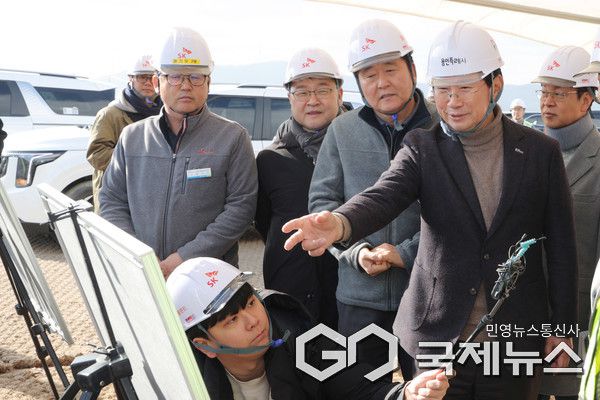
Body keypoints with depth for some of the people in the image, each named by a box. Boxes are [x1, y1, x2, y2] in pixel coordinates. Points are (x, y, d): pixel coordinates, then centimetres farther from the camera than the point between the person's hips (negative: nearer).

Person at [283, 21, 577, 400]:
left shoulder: (541, 151, -1)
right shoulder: (422, 147, -3)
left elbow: (562, 247, 3)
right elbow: (383, 196, -21)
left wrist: (562, 328, 4)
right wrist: (339, 222, -42)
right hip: (439, 338, 0)